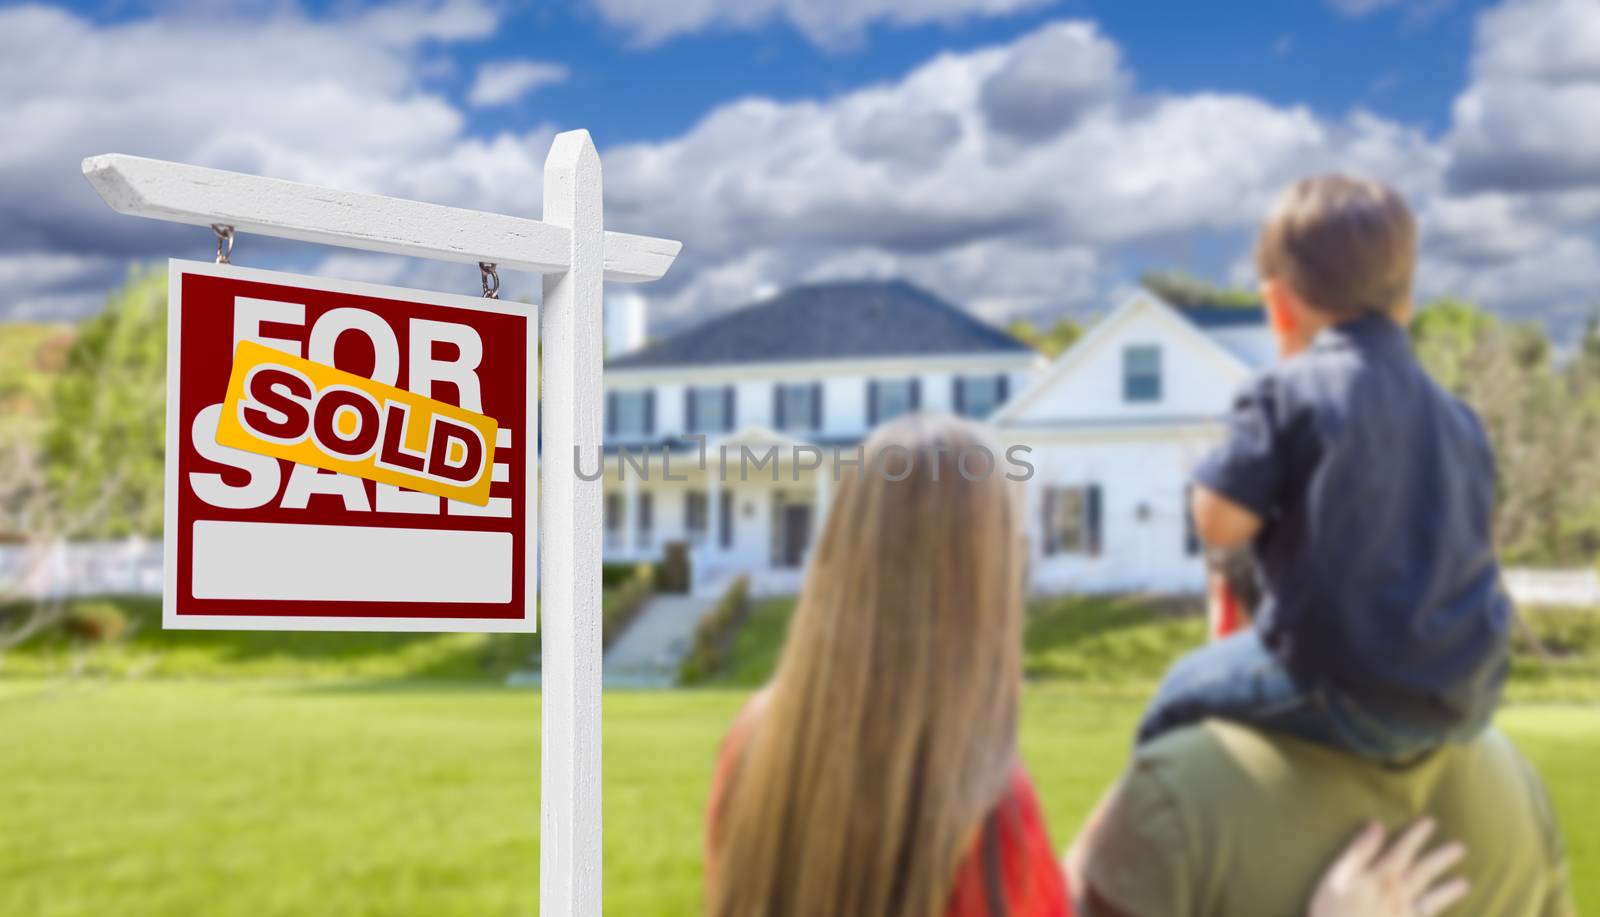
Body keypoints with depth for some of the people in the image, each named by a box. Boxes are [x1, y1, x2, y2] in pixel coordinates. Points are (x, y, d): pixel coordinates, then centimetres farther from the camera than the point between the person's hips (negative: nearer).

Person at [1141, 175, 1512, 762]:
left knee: (1182, 695, 11)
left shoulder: (1288, 396, -12)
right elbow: (1466, 539, 16)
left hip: (1351, 694, -7)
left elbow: (1220, 521, -16)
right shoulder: (1455, 415, 9)